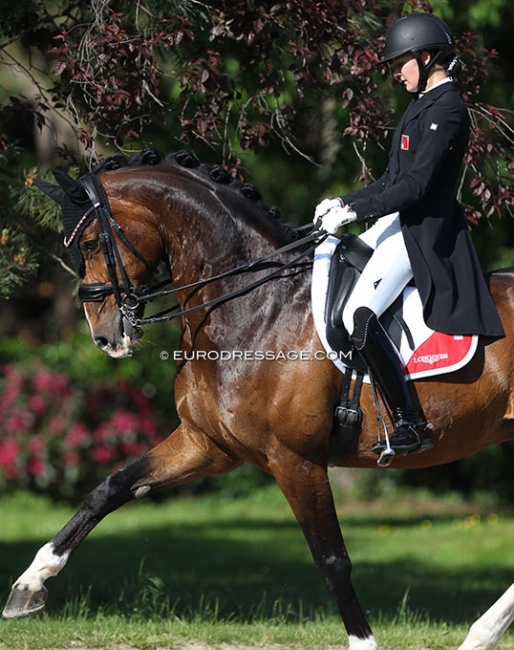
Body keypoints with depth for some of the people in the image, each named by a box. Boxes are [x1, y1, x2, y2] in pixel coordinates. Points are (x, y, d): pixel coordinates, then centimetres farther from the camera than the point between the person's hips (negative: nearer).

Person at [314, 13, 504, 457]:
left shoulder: (446, 110, -17)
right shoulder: (425, 104, 15)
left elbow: (415, 186, -23)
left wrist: (353, 212, -19)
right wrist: (343, 203, 8)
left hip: (422, 231, -11)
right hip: (402, 221, 11)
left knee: (360, 317, -22)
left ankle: (410, 425, -19)